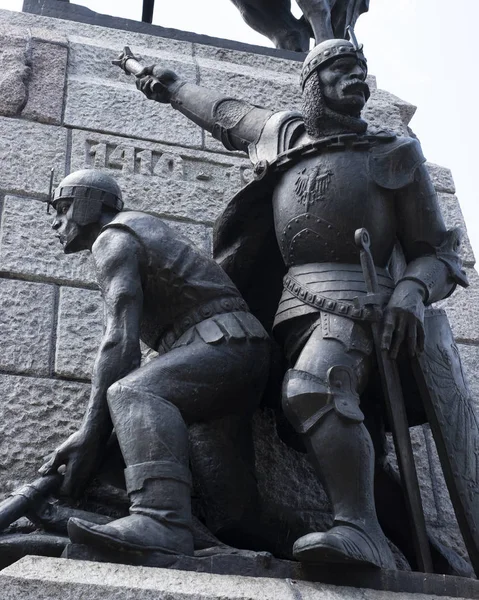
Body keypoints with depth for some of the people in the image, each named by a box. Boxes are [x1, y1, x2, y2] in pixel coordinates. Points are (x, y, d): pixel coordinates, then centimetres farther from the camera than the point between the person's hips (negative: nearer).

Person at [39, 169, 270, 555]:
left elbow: (121, 340, -15)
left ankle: (163, 521, -54)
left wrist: (91, 432, -18)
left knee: (134, 393, -33)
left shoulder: (112, 238, -1)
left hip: (224, 340, -11)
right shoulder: (145, 227, 29)